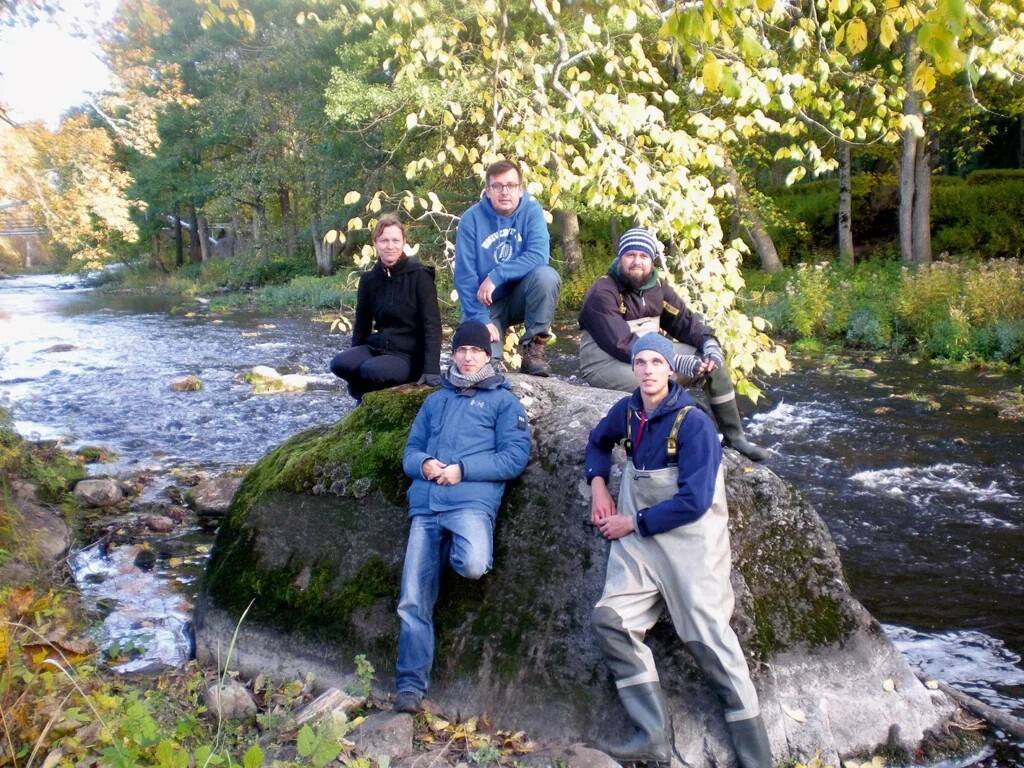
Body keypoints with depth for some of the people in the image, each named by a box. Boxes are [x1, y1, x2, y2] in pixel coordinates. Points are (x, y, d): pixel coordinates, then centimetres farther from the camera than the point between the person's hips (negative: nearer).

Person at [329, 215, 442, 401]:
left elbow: (432, 324, -14)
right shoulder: (369, 279, 5)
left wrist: (431, 369, -23)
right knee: (339, 364, -25)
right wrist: (354, 356, 11)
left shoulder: (419, 275, -9)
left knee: (371, 370, -34)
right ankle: (367, 395, 5)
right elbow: (362, 324, 15)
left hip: (409, 355, -4)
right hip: (376, 346, 5)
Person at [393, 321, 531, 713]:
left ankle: (461, 550, 3)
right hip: (424, 507, 4)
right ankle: (410, 684, 5)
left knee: (472, 565, -33)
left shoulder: (503, 401, 12)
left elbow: (516, 456, -1)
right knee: (413, 601, -4)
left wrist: (462, 469, -11)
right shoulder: (435, 401, 26)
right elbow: (410, 450, 20)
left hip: (472, 501, -4)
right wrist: (424, 464, -5)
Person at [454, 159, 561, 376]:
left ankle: (533, 347, -14)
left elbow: (539, 255, -22)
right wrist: (481, 319, -21)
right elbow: (465, 276, -13)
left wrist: (496, 276, -28)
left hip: (521, 297, 2)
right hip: (485, 303, -1)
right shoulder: (471, 219, -11)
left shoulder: (531, 210, -8)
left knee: (546, 275, -30)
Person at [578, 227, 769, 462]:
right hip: (607, 363, -8)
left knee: (713, 360, -1)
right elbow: (621, 344, -27)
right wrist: (678, 362, -30)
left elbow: (684, 320, 10)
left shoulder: (656, 287, 7)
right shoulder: (602, 293, -18)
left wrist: (709, 343, -14)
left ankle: (734, 436, 8)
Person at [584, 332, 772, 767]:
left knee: (708, 637, -9)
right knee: (610, 620, -12)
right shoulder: (626, 411, 6)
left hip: (690, 539, -5)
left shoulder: (693, 423, -13)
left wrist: (634, 522, -11)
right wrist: (598, 485, 11)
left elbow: (694, 502, -18)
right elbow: (597, 442, 29)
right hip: (639, 539, 6)